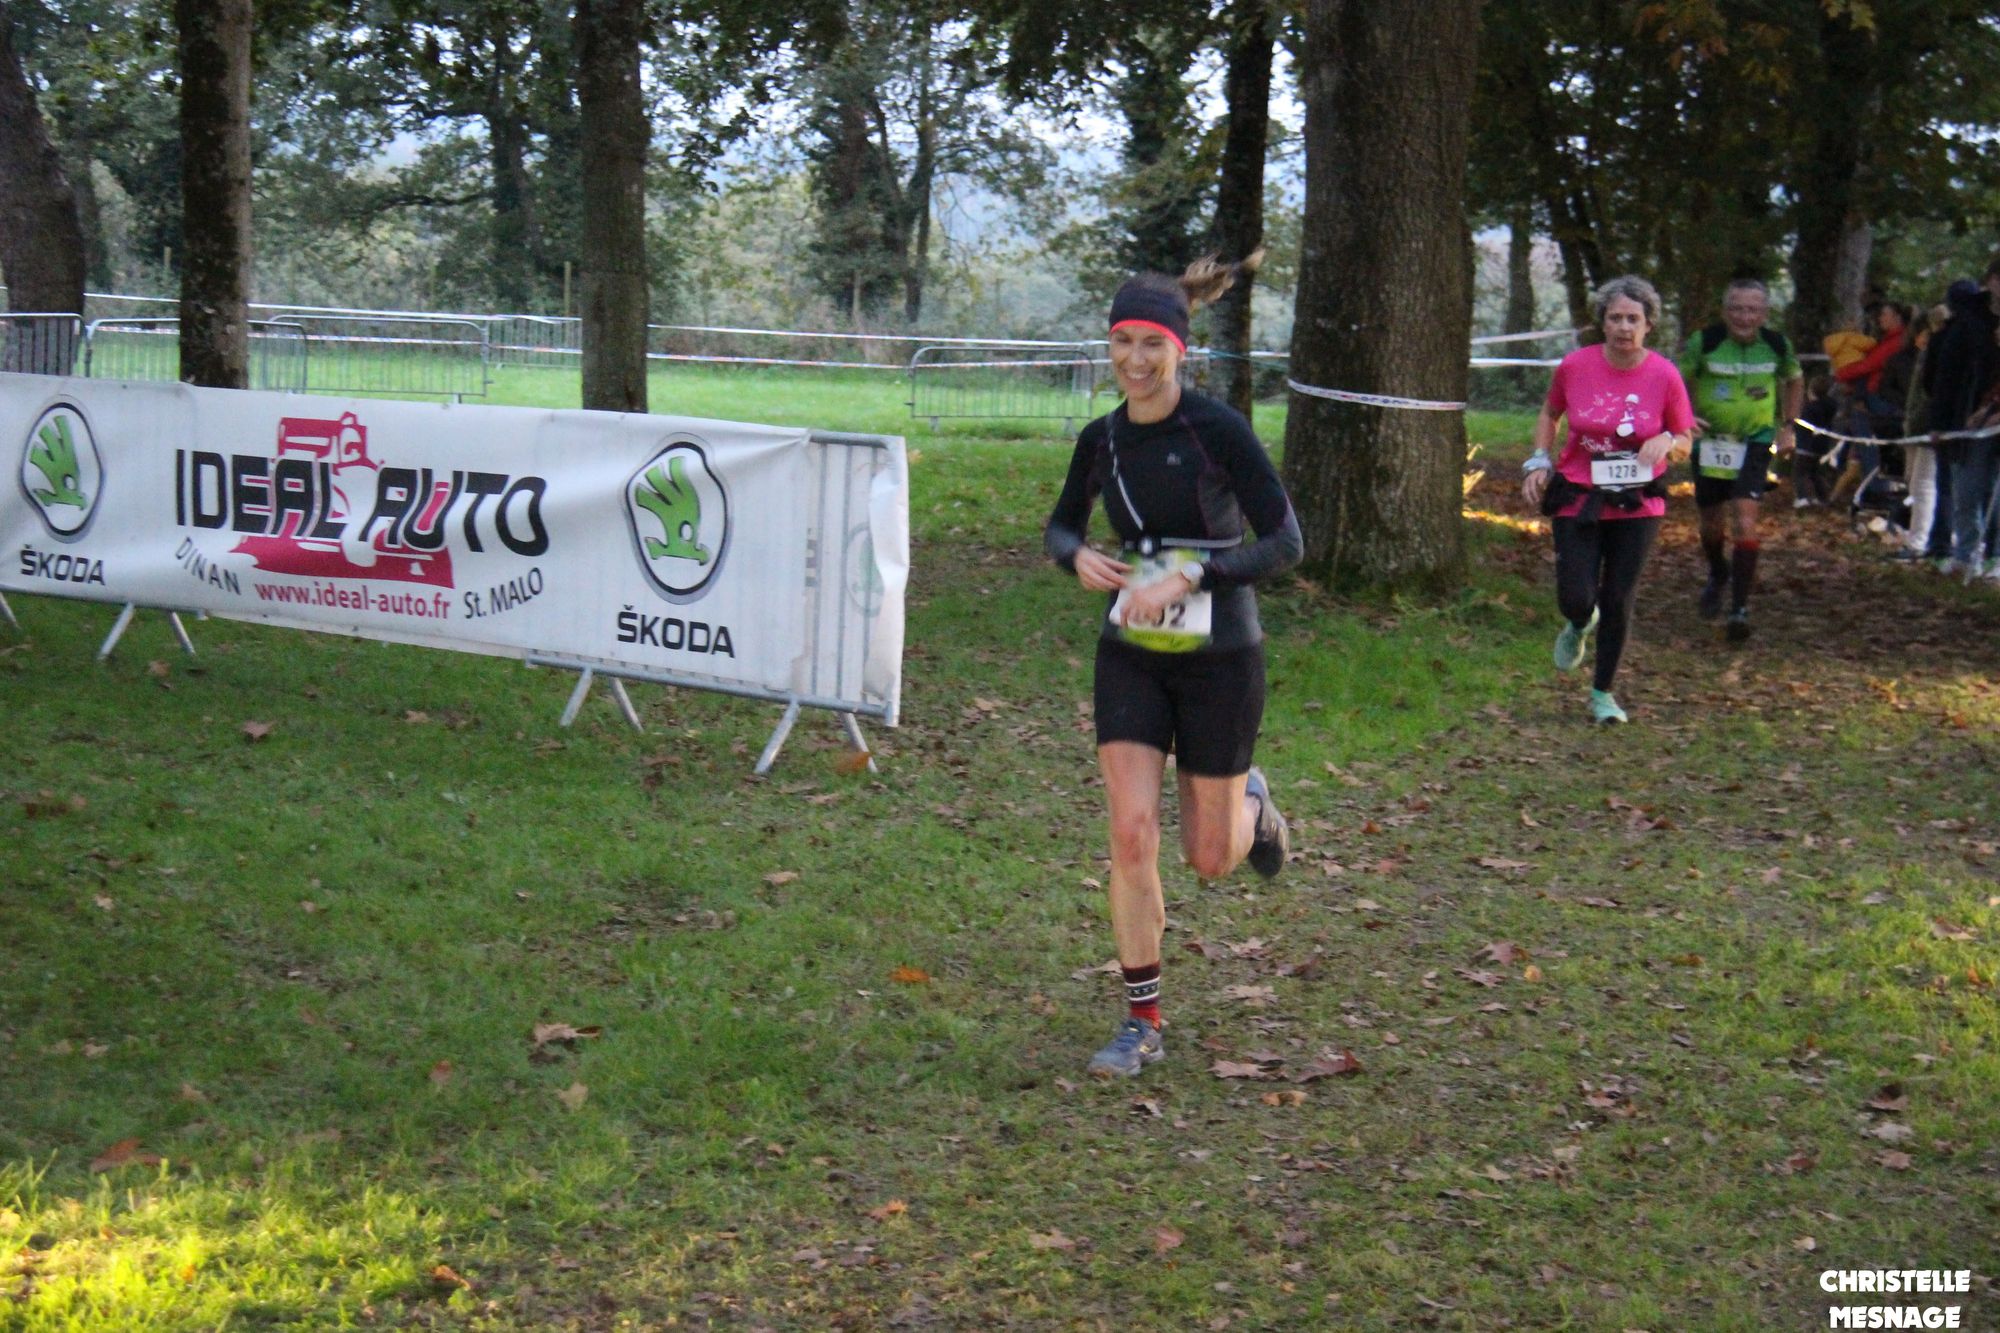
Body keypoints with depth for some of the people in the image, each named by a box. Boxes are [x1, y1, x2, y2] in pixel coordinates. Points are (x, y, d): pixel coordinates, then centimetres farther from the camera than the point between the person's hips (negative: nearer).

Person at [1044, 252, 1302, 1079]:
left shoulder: (1219, 430, -14)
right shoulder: (1101, 439, 0)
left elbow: (1285, 543, -15)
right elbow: (1061, 525, 16)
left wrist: (1188, 578, -25)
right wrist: (1080, 558, -8)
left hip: (1219, 660, -3)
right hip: (1130, 659, 3)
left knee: (1209, 859, 7)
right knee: (1132, 834, -9)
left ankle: (1251, 806, 45)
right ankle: (1142, 1024, 5)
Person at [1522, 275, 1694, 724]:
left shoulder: (1664, 375, -8)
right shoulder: (1574, 366, -7)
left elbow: (1685, 443, 3)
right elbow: (1548, 414, 13)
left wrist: (1667, 442, -20)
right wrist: (1539, 460, -1)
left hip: (1637, 506, 0)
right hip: (1577, 501, 0)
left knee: (1618, 602, 4)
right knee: (1576, 600, -5)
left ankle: (1603, 691, 24)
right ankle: (1579, 625, 36)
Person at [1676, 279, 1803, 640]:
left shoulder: (1777, 345, -7)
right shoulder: (1704, 342, -14)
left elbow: (1794, 381, 13)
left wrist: (1787, 426, 8)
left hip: (1756, 440, -1)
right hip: (1710, 439, 1)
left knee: (1745, 523, -16)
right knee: (1711, 522, 13)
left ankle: (1740, 607, -10)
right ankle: (1718, 575, 46)